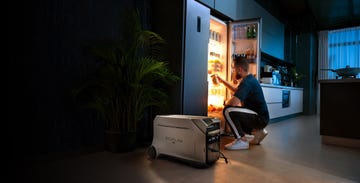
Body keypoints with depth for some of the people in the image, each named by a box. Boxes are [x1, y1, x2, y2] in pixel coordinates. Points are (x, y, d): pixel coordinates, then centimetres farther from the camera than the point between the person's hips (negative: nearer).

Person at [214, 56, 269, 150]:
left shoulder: (247, 82, -21)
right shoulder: (250, 79, 11)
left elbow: (233, 102, -33)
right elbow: (236, 90, 30)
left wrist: (226, 102, -9)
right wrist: (223, 81, 24)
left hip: (260, 118, -10)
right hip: (259, 117, 10)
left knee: (228, 111, -23)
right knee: (234, 112, 25)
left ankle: (241, 140, -14)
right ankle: (258, 131, 18)